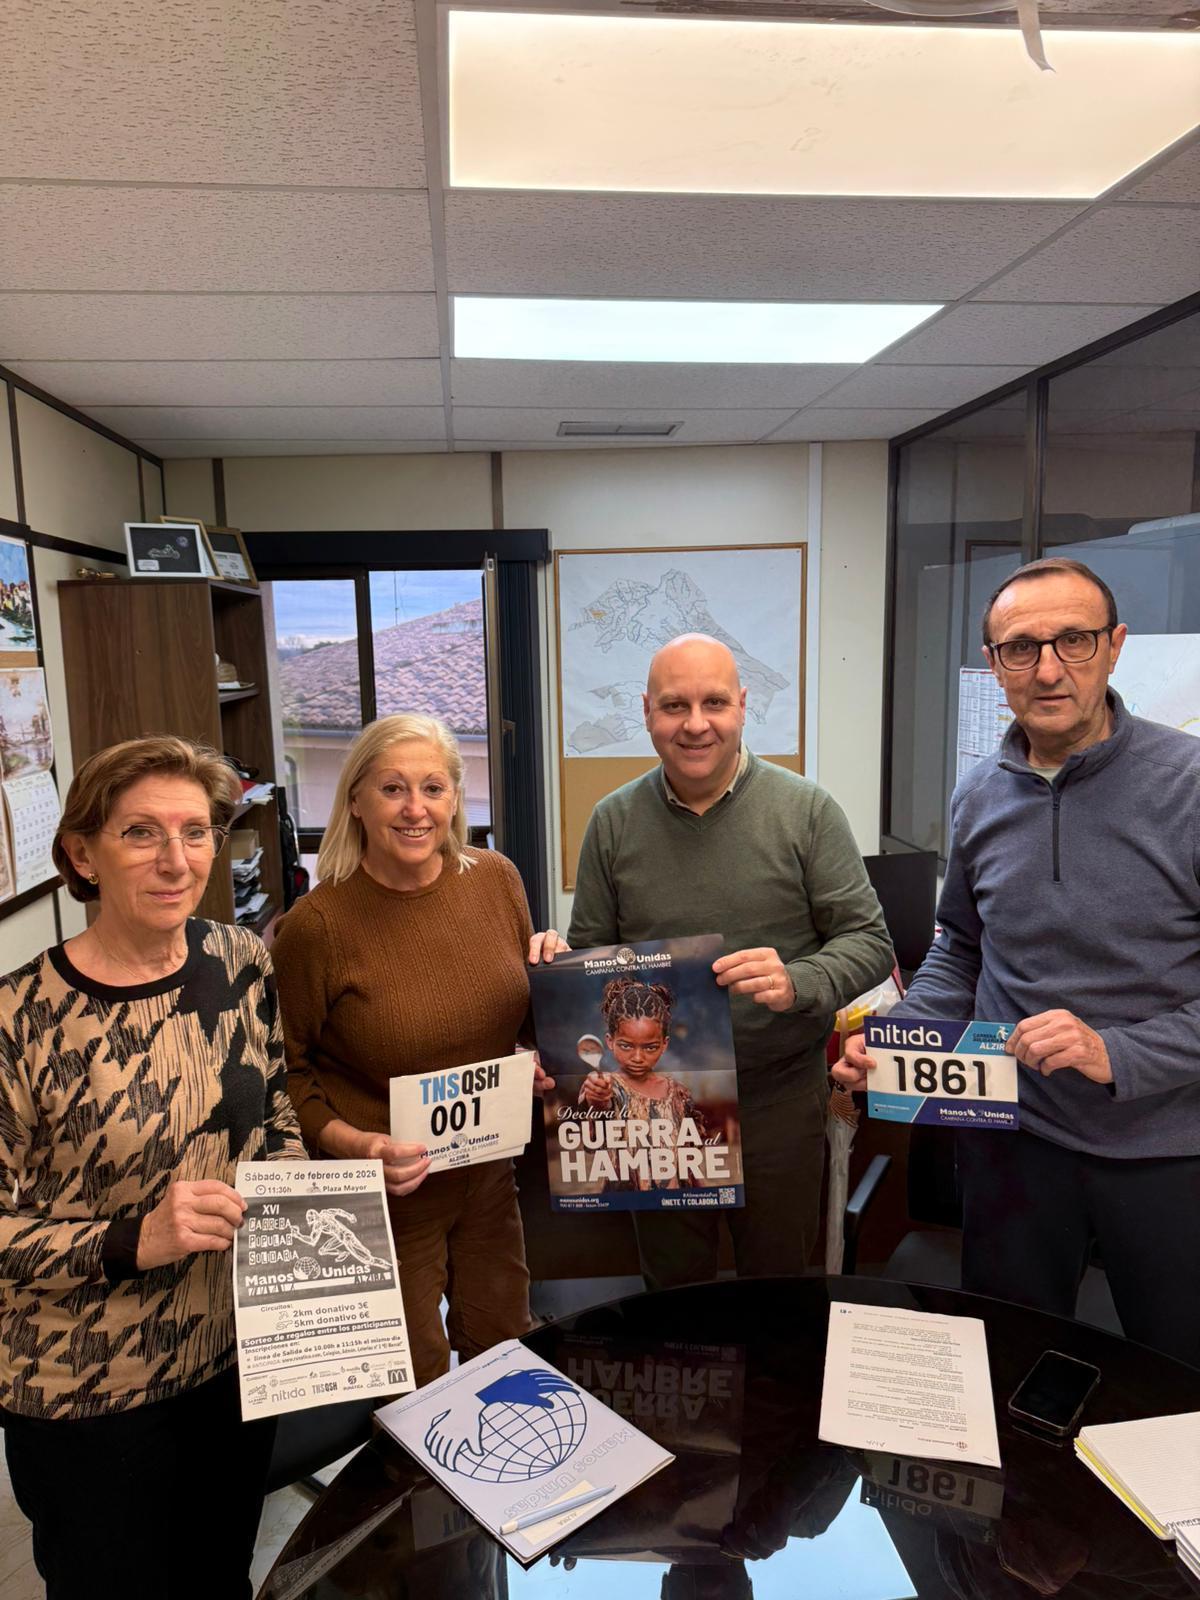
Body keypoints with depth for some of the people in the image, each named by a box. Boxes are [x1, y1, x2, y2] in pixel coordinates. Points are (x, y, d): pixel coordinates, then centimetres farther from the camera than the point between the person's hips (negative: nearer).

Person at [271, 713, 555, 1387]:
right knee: (416, 1385, 15)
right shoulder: (317, 925, -20)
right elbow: (288, 1071, -9)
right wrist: (352, 1145, -23)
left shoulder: (496, 879, -6)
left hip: (488, 1174, 5)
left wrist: (543, 1059, -8)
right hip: (385, 1194, -4)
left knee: (504, 1350, 24)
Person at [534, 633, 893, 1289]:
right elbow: (592, 950, 7)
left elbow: (869, 940, -7)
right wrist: (560, 959, -15)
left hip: (779, 1098, -1)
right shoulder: (614, 822, -1)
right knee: (670, 1291, 21)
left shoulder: (805, 810, -8)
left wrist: (797, 983, -25)